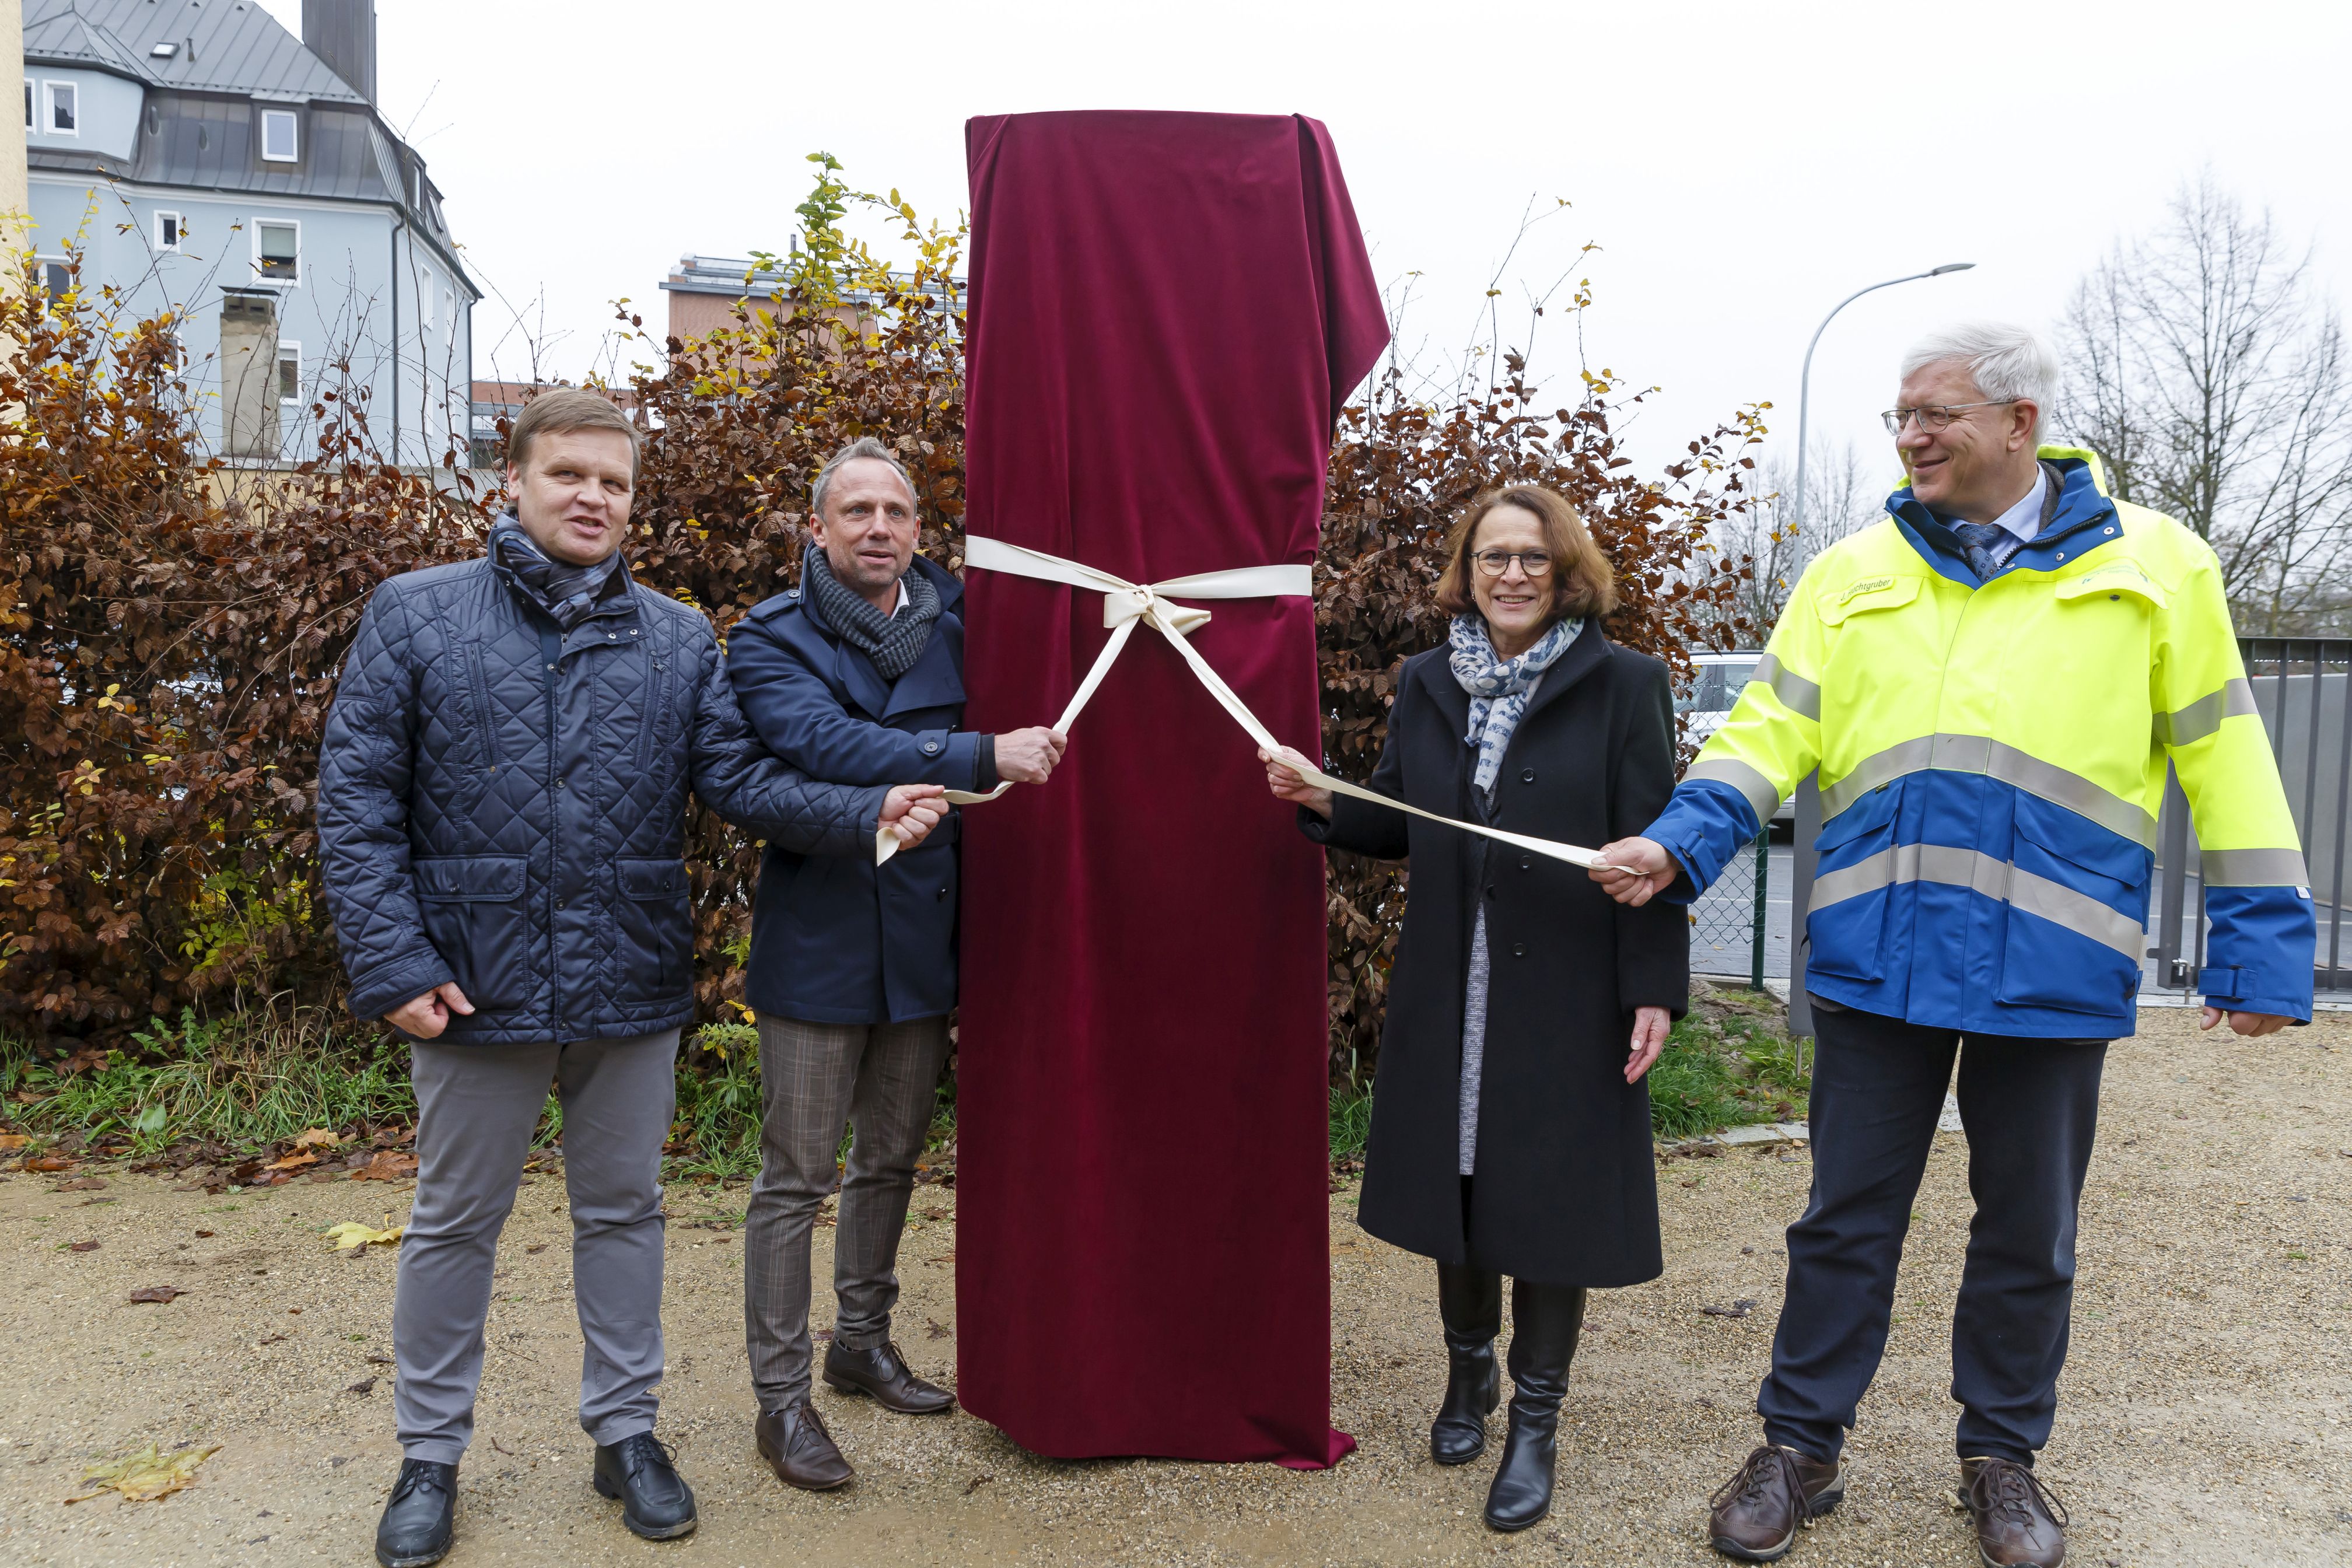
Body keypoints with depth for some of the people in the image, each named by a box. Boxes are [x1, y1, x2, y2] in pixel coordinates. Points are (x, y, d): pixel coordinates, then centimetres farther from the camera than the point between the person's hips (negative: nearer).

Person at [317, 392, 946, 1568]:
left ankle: (625, 1430, 33)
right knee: (455, 1222, 13)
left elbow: (740, 778, -1)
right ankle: (429, 1454, 31)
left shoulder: (679, 641, 6)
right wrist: (394, 963, -12)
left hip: (634, 987, 2)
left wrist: (866, 813, -17)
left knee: (623, 1211, 15)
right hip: (475, 985, -2)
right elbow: (355, 801, -4)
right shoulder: (415, 615, -1)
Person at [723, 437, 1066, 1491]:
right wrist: (983, 757, -31)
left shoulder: (957, 621, 5)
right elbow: (827, 747, -26)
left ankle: (863, 1343, 38)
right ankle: (781, 1397, 17)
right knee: (797, 1179, 3)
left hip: (925, 942, 5)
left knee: (892, 1161, 19)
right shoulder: (771, 640, -9)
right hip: (818, 944, -5)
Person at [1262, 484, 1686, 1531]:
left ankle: (1535, 1421, 22)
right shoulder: (1426, 684, 7)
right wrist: (1321, 801, -7)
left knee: (1550, 1196, 5)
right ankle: (1468, 1369, 38)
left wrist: (1654, 988, -12)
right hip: (1449, 991, 4)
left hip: (1569, 994, -3)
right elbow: (1398, 827, 12)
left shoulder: (1622, 686, -5)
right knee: (1457, 1177, 14)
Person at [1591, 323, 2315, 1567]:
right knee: (1847, 1217, 10)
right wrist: (1679, 843, -14)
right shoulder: (1852, 573, 6)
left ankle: (2003, 1453, 34)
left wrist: (2261, 937, 2)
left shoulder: (2152, 564, 3)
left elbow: (2220, 752, 5)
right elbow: (1773, 730, 1)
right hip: (1877, 954, 1)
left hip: (2054, 969, -1)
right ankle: (1800, 1444, 25)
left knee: (2028, 1230, 14)